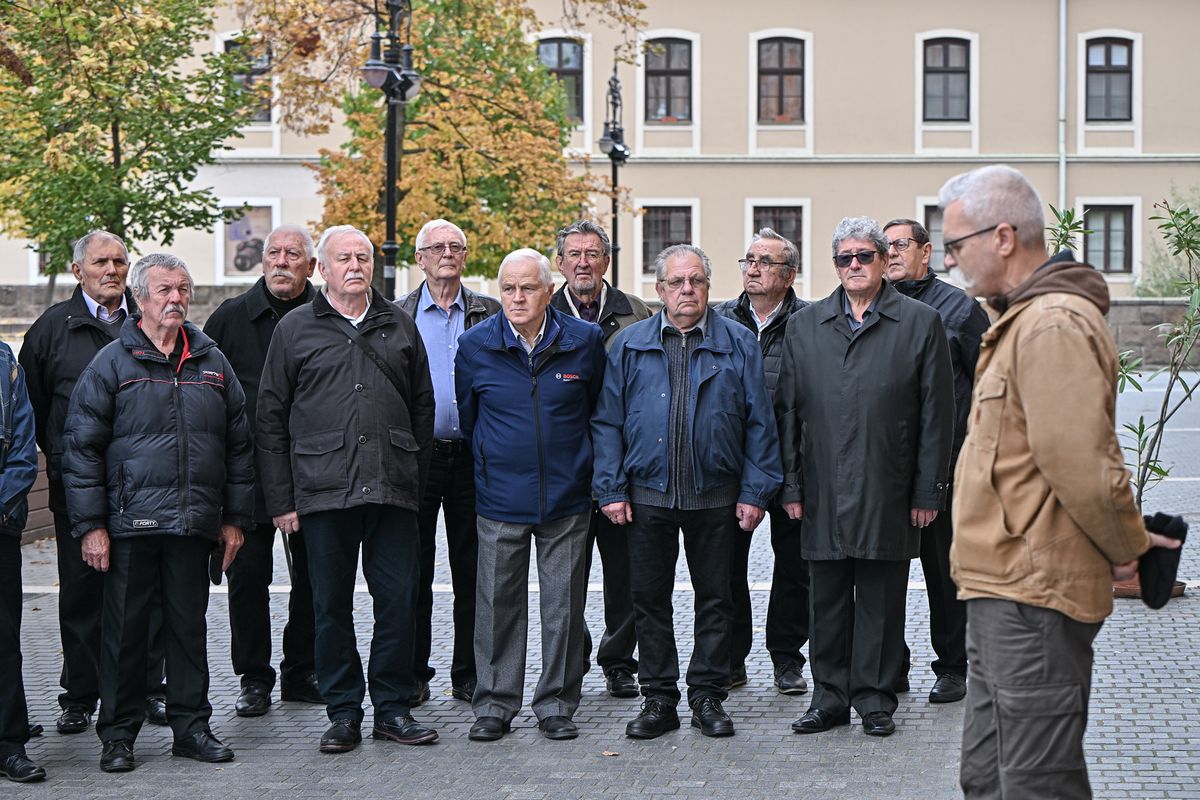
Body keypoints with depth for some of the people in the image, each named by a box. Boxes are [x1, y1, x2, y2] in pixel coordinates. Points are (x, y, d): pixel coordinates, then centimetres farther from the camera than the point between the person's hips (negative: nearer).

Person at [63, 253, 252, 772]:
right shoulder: (111, 364, 0)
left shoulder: (212, 364, 11)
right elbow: (82, 447, -3)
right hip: (130, 524, -3)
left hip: (194, 525, 3)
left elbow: (239, 445, 15)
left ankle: (191, 727, 18)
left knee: (189, 626, 9)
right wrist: (90, 524, -8)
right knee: (124, 628, 3)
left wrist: (234, 517, 11)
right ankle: (118, 734, 13)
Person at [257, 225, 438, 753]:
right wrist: (281, 499, -1)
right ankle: (343, 712, 14)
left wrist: (417, 480, 9)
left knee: (399, 601, 2)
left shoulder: (400, 327, 13)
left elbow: (422, 408, 17)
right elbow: (270, 418, 5)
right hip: (324, 490, -2)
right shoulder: (295, 329, 6)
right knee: (332, 606, 3)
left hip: (393, 491, 2)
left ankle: (393, 708, 13)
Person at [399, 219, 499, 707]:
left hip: (473, 457, 1)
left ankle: (469, 675, 13)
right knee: (414, 570, 4)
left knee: (472, 570, 5)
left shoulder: (489, 315, 8)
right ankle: (413, 674, 12)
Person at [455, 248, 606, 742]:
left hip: (566, 498, 0)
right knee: (498, 605, 3)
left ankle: (557, 705, 15)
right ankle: (494, 705, 14)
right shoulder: (475, 345, -1)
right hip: (499, 498, 0)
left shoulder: (584, 341, -1)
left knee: (564, 607, 4)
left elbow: (597, 411, 13)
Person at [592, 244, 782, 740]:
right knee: (650, 599, 6)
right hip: (647, 494, 1)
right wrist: (610, 489, -3)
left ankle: (707, 695, 17)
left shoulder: (739, 344, 4)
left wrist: (754, 492, -4)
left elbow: (759, 423, 2)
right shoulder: (629, 345, 6)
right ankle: (658, 698, 16)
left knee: (714, 599, 6)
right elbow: (607, 421, 4)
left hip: (716, 498, -1)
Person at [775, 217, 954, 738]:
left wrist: (928, 491, -4)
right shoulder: (804, 326, 10)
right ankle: (830, 698, 17)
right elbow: (788, 411, 10)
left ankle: (875, 699, 15)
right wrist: (790, 485, 3)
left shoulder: (920, 323, 2)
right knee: (828, 599, 8)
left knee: (881, 598, 4)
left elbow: (936, 414, 0)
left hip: (888, 493, -2)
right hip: (823, 493, 2)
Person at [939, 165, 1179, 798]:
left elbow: (1082, 461, -23)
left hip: (1033, 596, -11)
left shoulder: (1054, 324, -19)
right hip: (1004, 588, 11)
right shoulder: (1020, 320, 18)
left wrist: (1128, 547, -9)